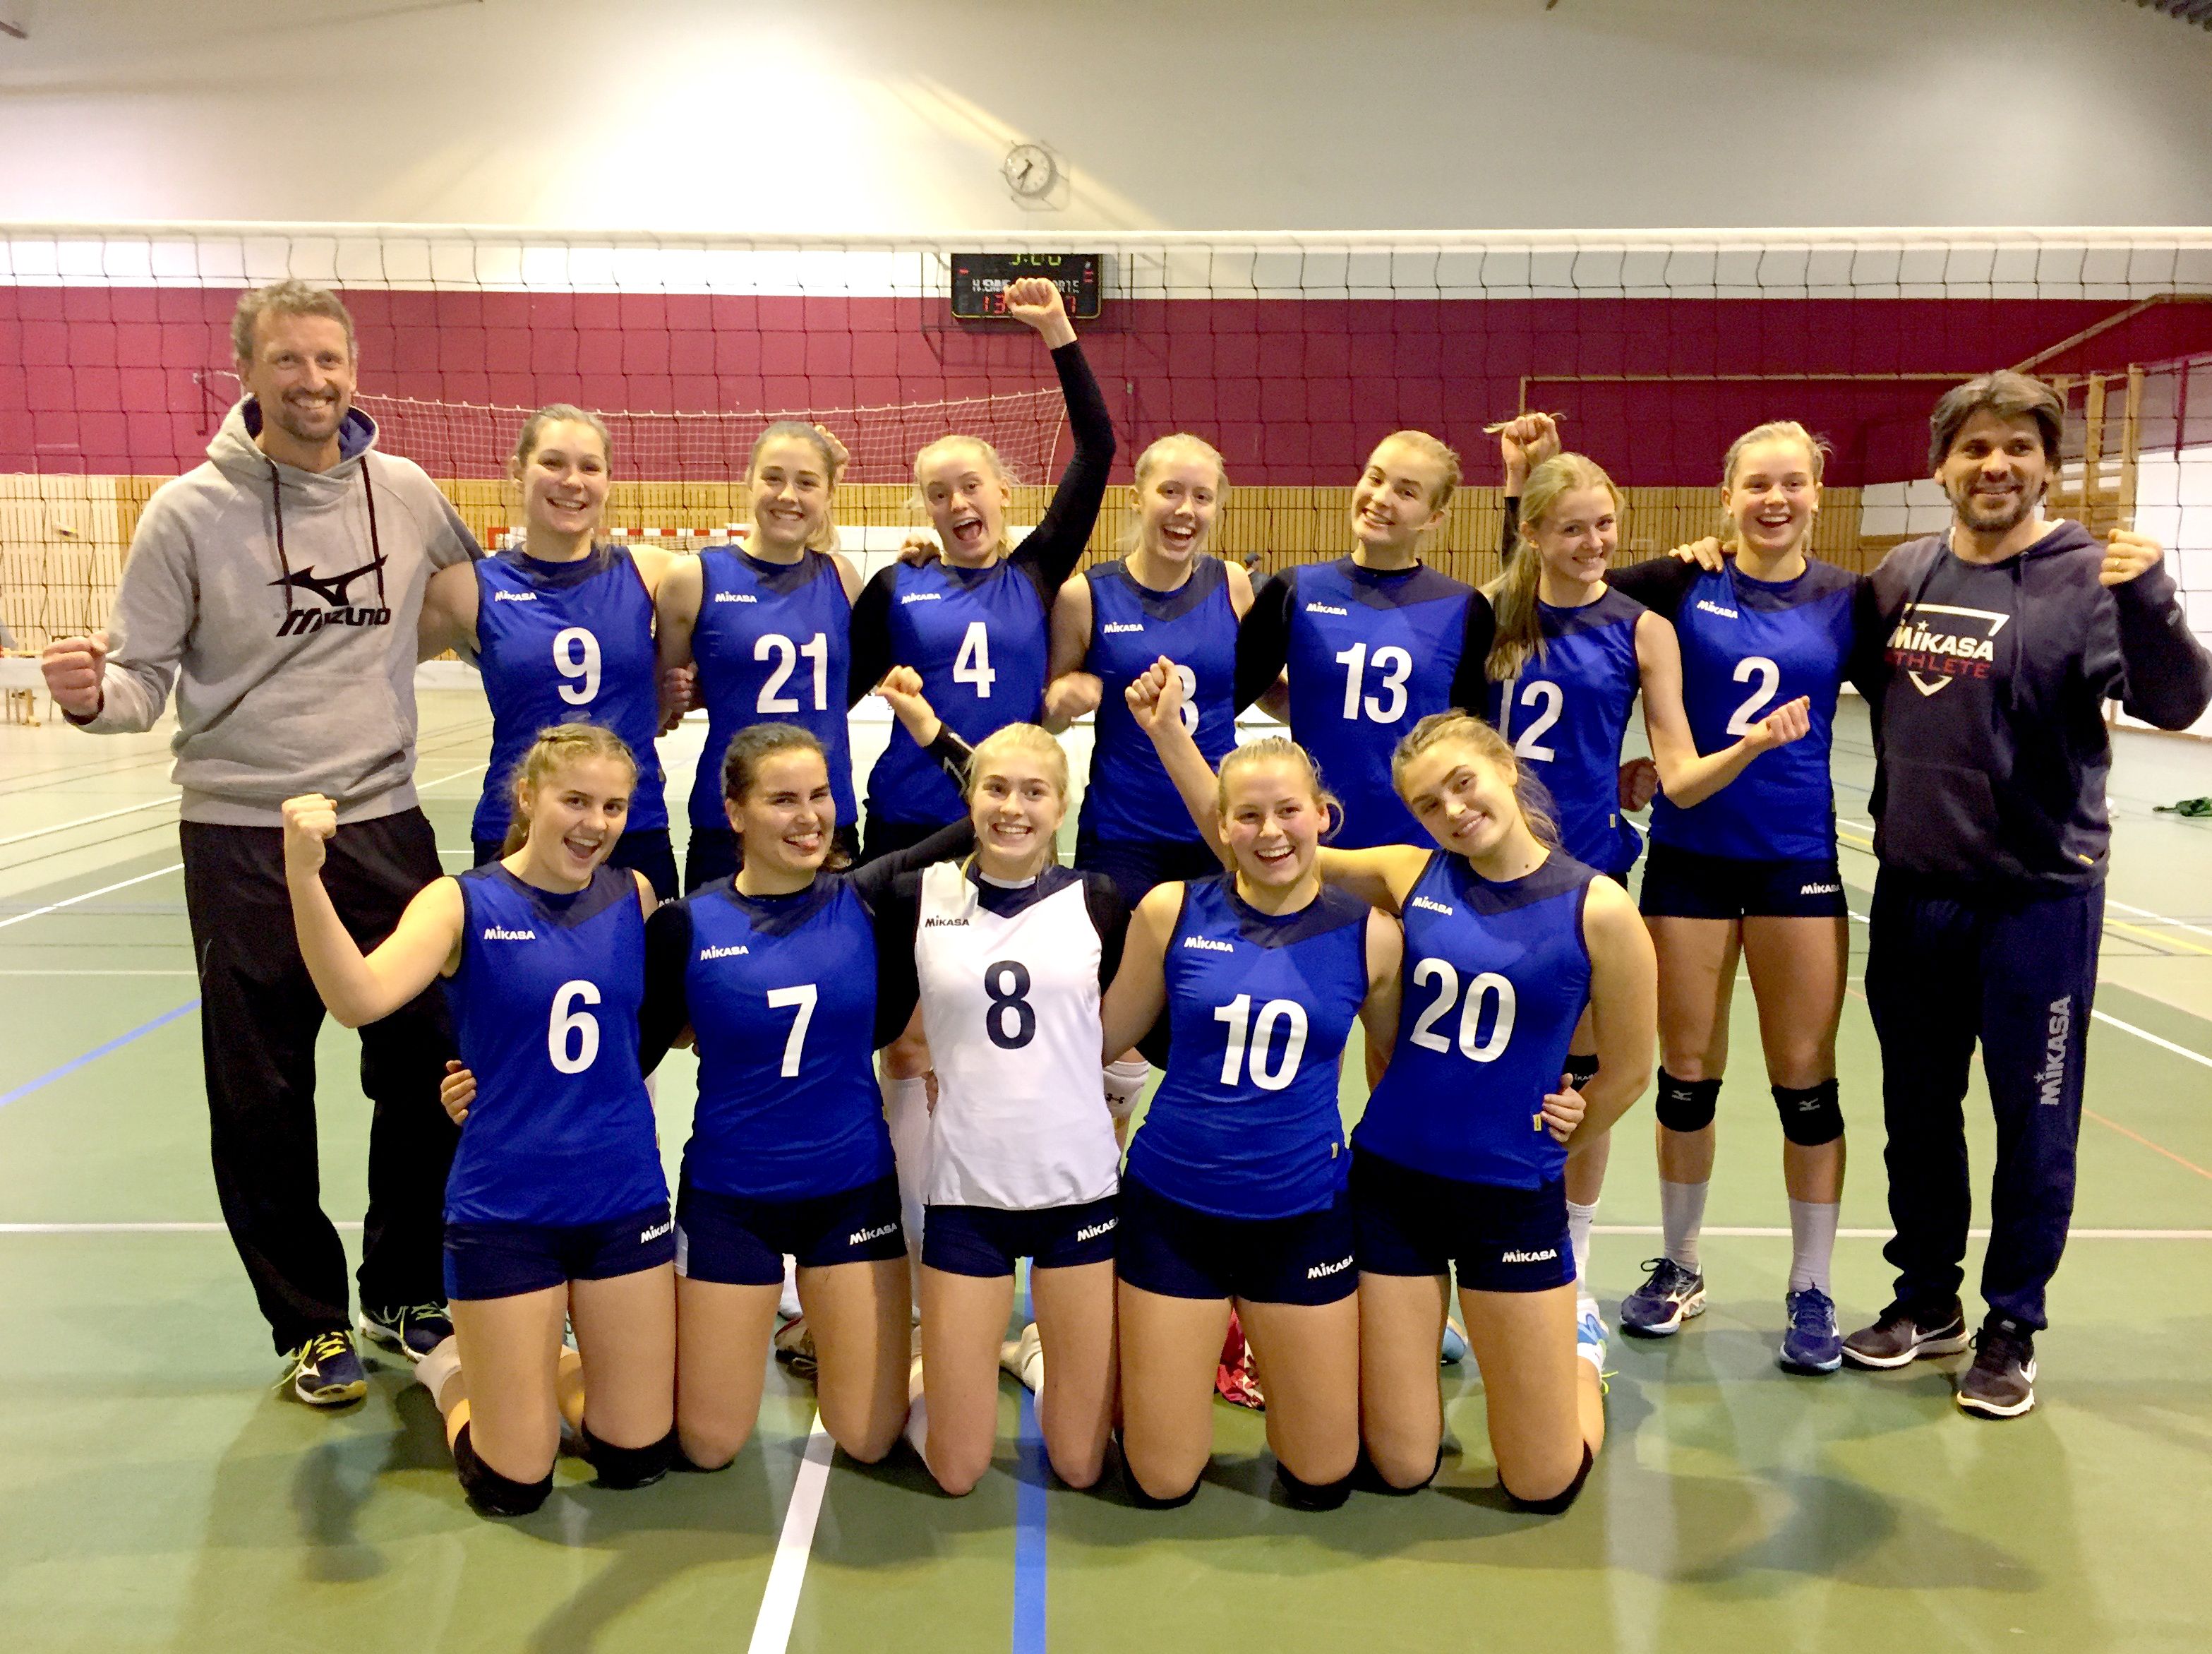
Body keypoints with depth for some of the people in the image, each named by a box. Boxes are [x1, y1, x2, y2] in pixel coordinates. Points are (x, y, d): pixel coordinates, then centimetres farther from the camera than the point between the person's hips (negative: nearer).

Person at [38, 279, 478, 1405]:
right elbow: (142, 676, -3)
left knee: (427, 1075, 9)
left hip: (386, 825, 2)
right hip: (242, 841, -2)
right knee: (262, 1101, 6)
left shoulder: (405, 494, 2)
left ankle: (408, 1296, 29)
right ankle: (310, 1324, 25)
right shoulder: (189, 512, -4)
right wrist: (93, 695, -25)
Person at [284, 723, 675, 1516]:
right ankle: (456, 1372, 38)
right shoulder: (463, 902, -9)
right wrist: (304, 875, -39)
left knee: (636, 1458, 10)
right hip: (505, 1211, -3)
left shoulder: (633, 896, 1)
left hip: (624, 1202, 3)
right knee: (514, 1484, 6)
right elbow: (360, 999, -28)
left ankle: (549, 1364, 40)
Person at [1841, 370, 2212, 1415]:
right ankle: (1928, 1299, 32)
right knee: (1917, 1111, 15)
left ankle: (2012, 1327, 23)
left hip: (2039, 898, -4)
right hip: (1912, 894, 5)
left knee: (2033, 1123, 6)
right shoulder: (1900, 576, 4)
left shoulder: (2089, 581, -10)